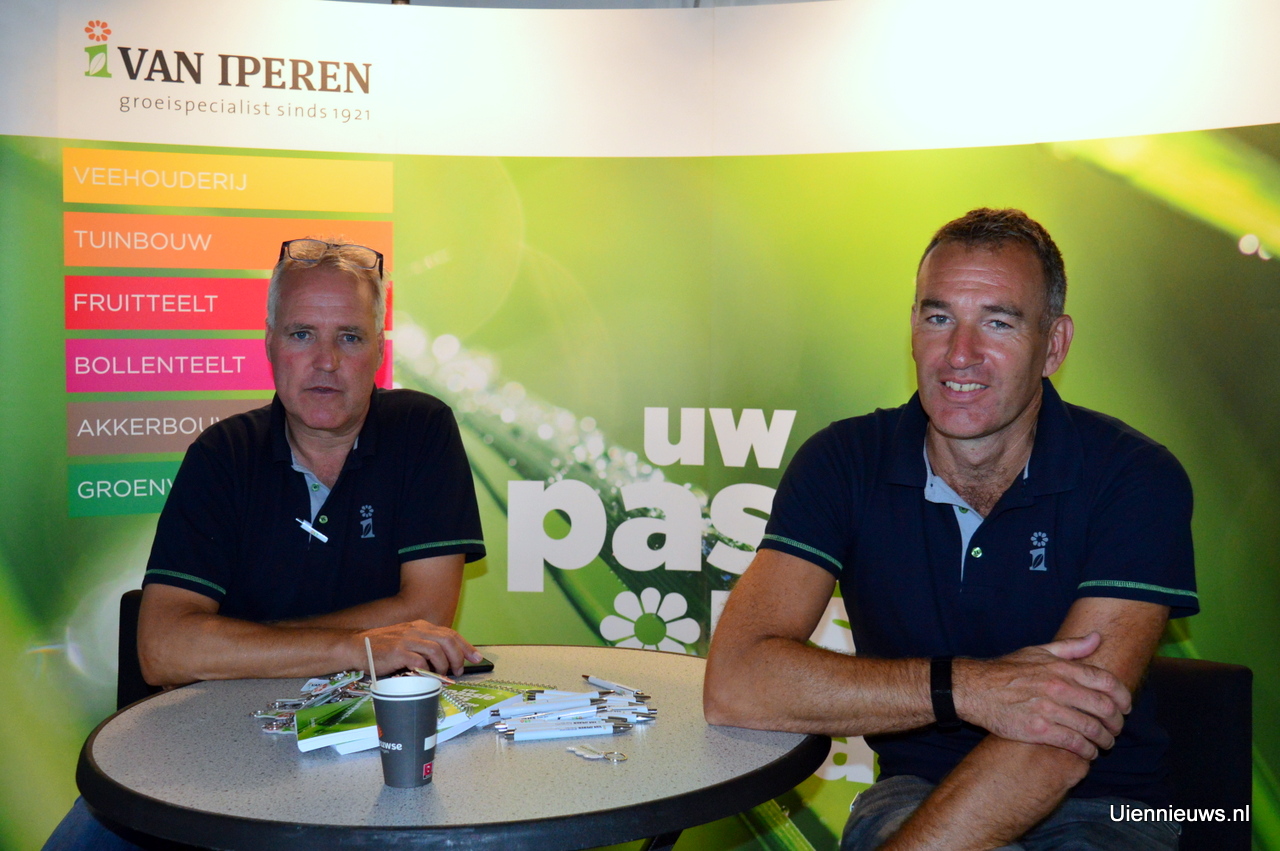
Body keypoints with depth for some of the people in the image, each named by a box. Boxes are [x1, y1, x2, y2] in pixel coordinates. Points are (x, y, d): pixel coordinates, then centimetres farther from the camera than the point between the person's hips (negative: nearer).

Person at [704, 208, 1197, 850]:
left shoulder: (1137, 480, -11)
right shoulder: (843, 464, -7)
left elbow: (1063, 734, -21)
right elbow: (734, 684, -18)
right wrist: (966, 688, -25)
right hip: (915, 791, 0)